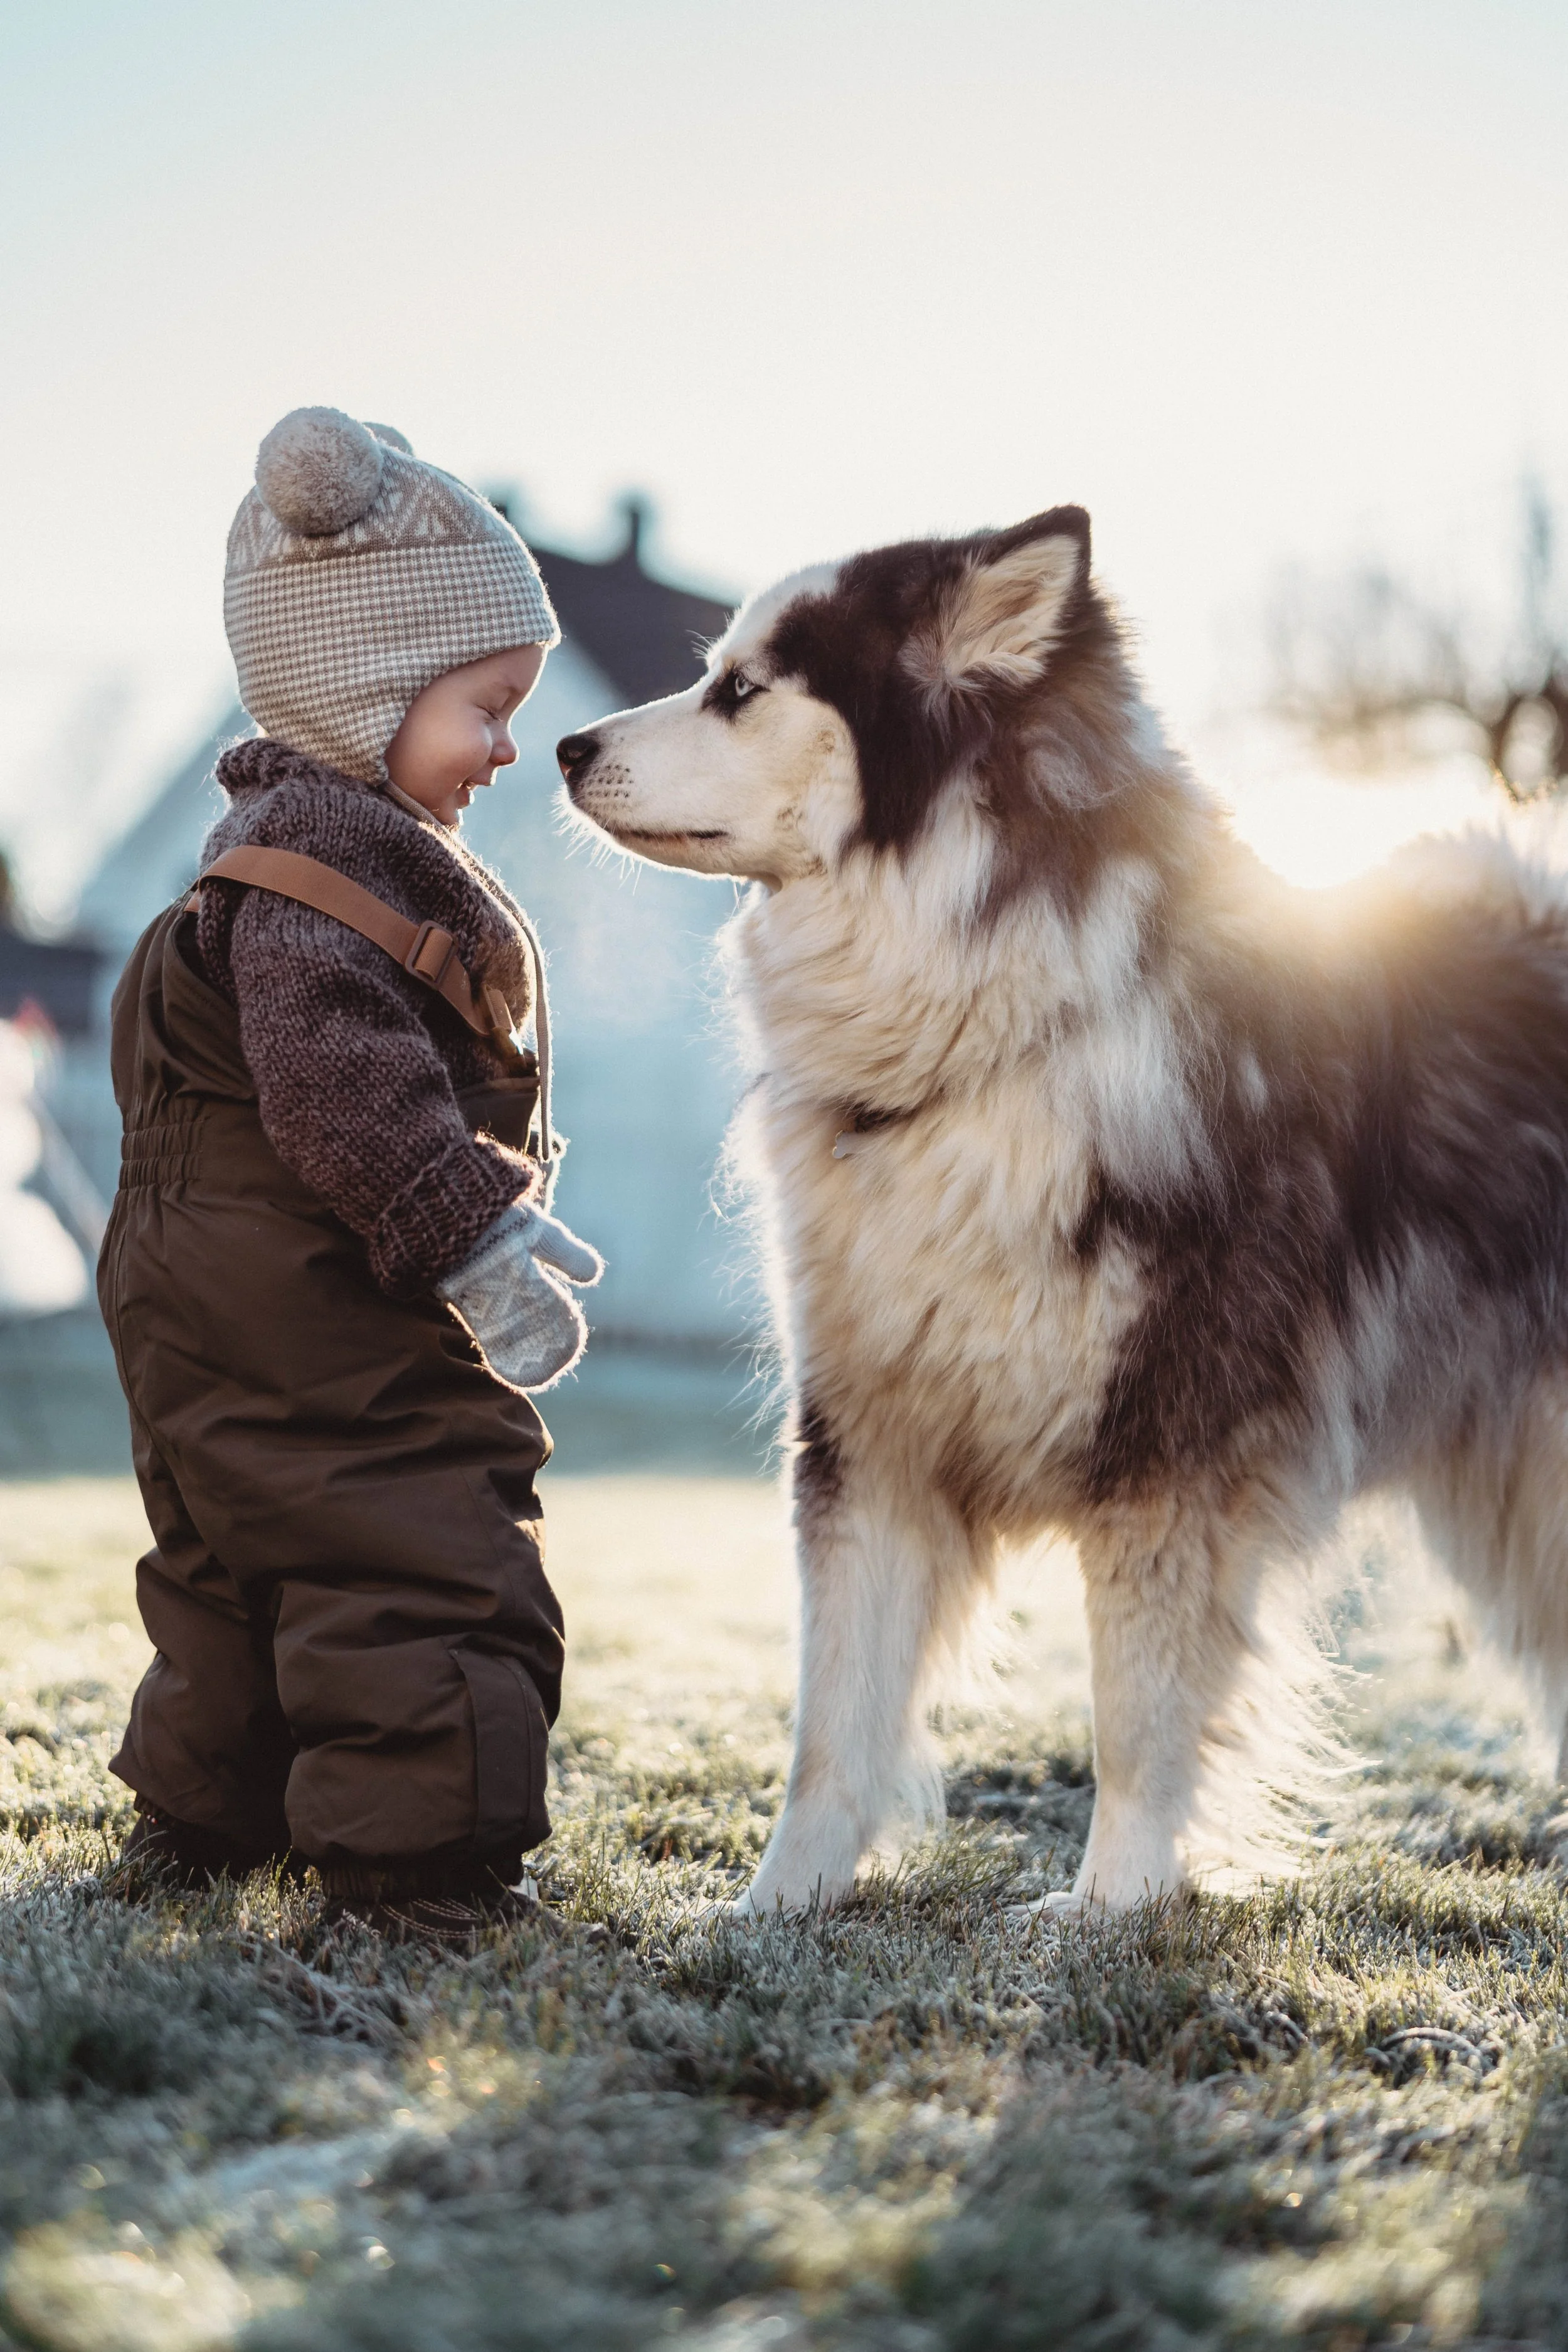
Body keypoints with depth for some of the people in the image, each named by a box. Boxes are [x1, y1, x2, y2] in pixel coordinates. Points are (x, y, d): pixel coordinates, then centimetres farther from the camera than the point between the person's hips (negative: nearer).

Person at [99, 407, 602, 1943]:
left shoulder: (333, 836, 18)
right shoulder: (321, 849, -18)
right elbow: (336, 1081, -28)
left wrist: (503, 1218, 24)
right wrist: (477, 1241, -26)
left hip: (222, 1312, 12)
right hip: (328, 1321, -12)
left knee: (239, 1564, 20)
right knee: (425, 1565, -7)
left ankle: (199, 1822, 33)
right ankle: (415, 1858, -3)